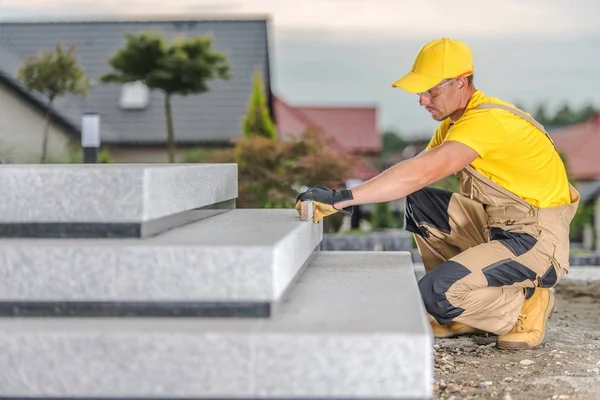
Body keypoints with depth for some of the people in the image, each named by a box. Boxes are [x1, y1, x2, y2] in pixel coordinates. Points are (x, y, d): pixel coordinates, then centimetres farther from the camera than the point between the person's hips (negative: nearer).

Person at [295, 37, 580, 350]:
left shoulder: (487, 121, -24)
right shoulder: (455, 120, 8)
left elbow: (422, 173, -36)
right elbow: (414, 172, 3)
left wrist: (343, 198, -37)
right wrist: (346, 199, -13)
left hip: (539, 240, -10)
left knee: (436, 294, -24)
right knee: (414, 204, 3)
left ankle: (525, 304, 2)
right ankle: (471, 306, 9)